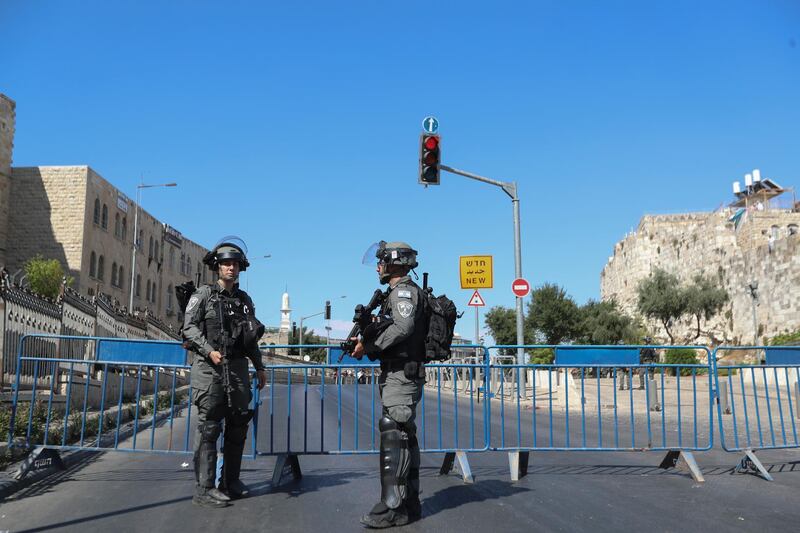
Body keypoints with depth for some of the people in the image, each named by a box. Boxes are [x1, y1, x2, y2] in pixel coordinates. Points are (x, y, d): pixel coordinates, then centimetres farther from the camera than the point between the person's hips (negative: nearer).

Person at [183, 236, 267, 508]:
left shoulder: (245, 300, 16)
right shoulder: (203, 294, 2)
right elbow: (189, 327, -6)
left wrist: (260, 367, 17)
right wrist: (209, 350, -19)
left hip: (238, 367, 6)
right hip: (209, 367, -5)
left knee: (238, 425, 8)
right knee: (208, 427, -7)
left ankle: (230, 482, 19)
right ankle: (204, 489, -5)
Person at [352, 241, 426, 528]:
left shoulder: (405, 291, -10)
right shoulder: (398, 293, 22)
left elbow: (403, 327, -26)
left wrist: (368, 345, -19)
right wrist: (367, 340, 9)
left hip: (401, 375, -11)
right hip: (397, 375, 11)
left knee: (393, 436, -13)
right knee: (405, 437, 12)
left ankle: (392, 507, -13)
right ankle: (410, 503, 19)